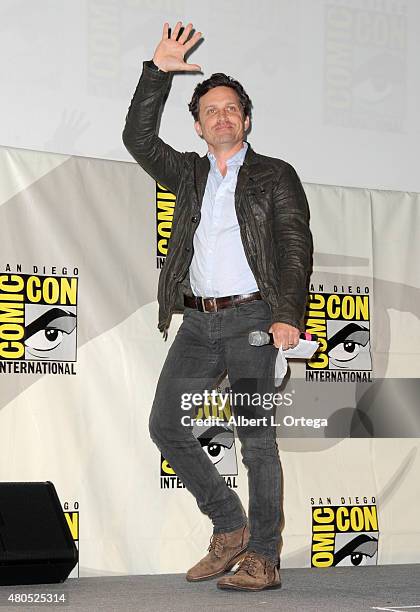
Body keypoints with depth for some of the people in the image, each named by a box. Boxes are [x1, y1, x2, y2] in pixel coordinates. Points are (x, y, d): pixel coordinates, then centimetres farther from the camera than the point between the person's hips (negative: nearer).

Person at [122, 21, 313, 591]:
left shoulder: (275, 176, 6)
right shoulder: (189, 173, 18)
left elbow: (296, 247, -3)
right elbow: (138, 139, 7)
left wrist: (288, 316, -16)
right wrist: (158, 72, -1)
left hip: (251, 319, -5)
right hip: (197, 323, 5)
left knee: (256, 438, -4)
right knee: (166, 426, 1)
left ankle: (263, 558, 1)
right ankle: (230, 527, 15)